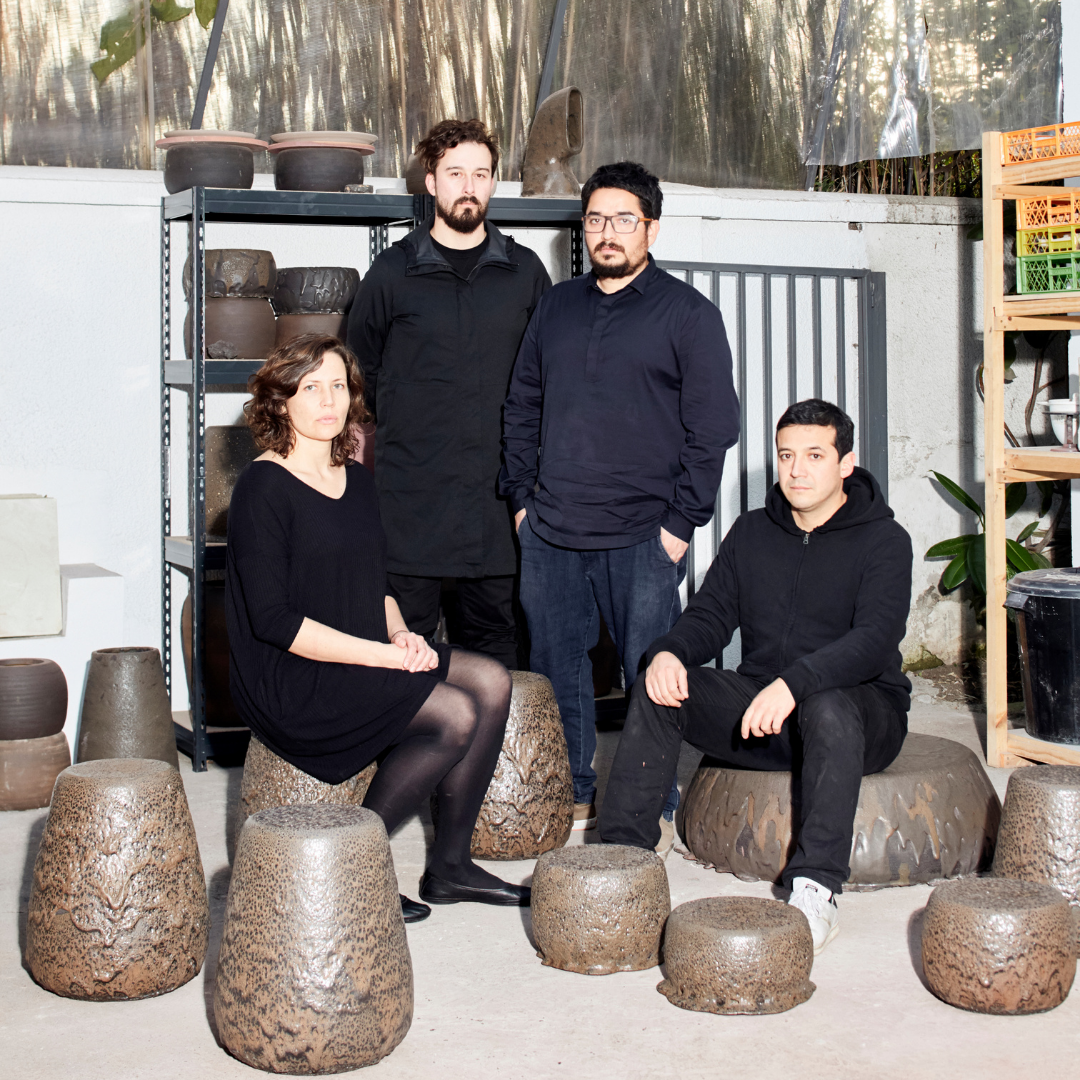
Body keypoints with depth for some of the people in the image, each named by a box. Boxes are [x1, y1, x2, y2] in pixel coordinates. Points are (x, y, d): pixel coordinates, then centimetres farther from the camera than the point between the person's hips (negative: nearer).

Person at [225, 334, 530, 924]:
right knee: (456, 714, -22)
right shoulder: (264, 487, -12)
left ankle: (449, 867, -1)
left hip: (360, 659, 8)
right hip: (288, 679, -8)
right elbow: (274, 620, -18)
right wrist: (382, 654, -19)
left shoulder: (356, 479, 14)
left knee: (491, 682, -9)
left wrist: (401, 633, -1)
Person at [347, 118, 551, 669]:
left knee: (495, 634, 7)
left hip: (498, 487, 2)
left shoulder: (525, 272, 9)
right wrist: (410, 422, 11)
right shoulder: (394, 271, 3)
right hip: (412, 485, -2)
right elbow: (361, 366, 13)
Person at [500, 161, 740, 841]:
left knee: (650, 677, 0)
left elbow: (711, 427, -4)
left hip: (643, 537, -4)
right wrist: (522, 498, 9)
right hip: (550, 531, 5)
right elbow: (522, 407, 18)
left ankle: (656, 810, 13)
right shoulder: (557, 307, 13)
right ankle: (573, 794, 26)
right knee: (557, 666, 11)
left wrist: (681, 524, -9)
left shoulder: (688, 314, -1)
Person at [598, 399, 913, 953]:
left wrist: (794, 684, -38)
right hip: (759, 712, 5)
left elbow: (873, 640, -22)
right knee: (659, 691, -16)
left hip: (862, 708, -4)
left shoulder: (883, 540, -7)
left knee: (828, 706, -39)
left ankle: (816, 886, -38)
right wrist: (670, 652, -16)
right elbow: (710, 615, 8)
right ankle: (622, 850, -17)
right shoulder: (752, 533, 11)